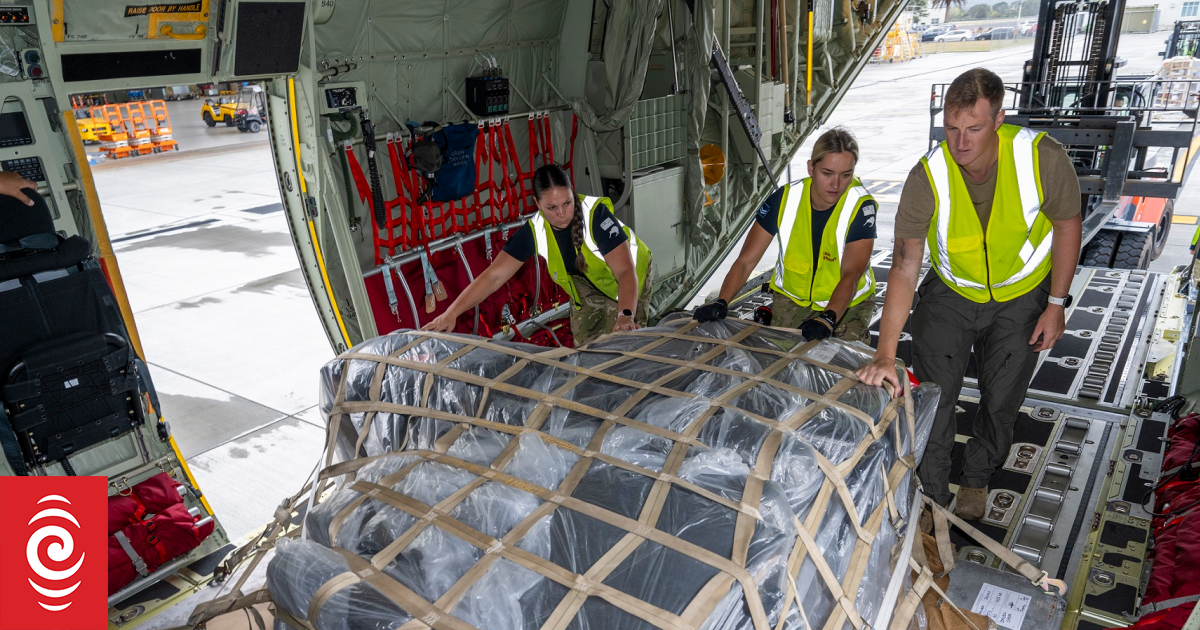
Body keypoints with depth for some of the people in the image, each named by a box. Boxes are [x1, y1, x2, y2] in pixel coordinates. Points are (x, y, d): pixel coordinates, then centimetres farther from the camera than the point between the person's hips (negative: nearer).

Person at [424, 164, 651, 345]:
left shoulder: (596, 214, -35)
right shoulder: (534, 230, -23)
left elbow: (626, 272, -40)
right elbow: (493, 276, -22)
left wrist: (625, 315, -57)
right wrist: (451, 314, -28)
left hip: (627, 279, -4)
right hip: (586, 285, 4)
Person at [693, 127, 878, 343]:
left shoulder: (861, 206, -21)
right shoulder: (784, 199, -17)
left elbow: (851, 275, -28)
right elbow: (746, 261, -16)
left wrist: (828, 318, -45)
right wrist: (721, 302, -31)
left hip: (848, 303, 0)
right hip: (791, 298, 1)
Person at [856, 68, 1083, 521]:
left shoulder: (1042, 157, -26)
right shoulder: (926, 178, -26)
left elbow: (1067, 225, -8)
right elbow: (904, 268, -26)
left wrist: (1056, 305, -7)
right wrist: (886, 354, -32)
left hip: (1022, 299, 1)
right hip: (950, 296, 0)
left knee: (1000, 402, 12)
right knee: (933, 398, 0)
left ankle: (976, 479, 41)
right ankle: (931, 498, 22)